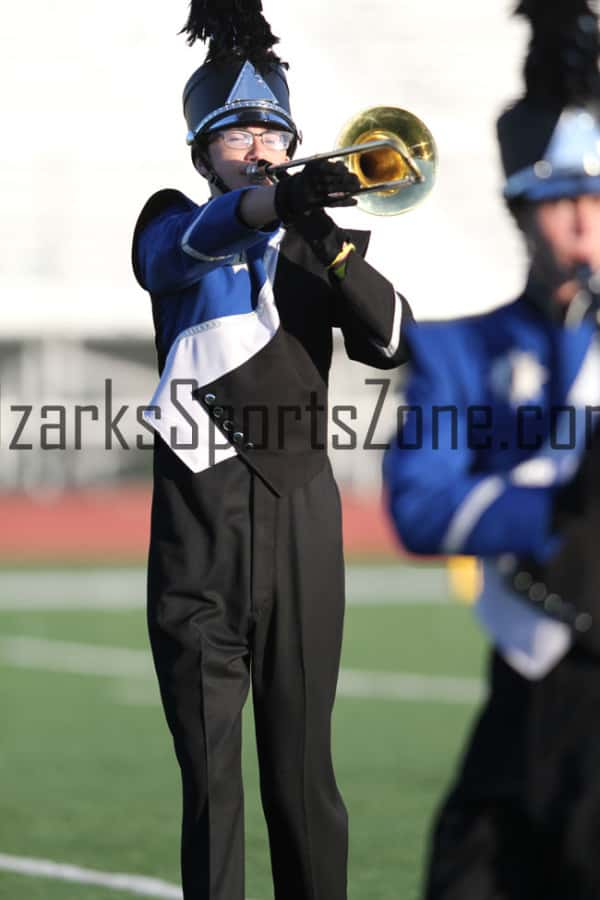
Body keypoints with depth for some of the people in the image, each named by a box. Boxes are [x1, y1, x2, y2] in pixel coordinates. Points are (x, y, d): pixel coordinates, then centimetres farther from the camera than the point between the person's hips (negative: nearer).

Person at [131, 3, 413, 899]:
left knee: (303, 768, 2)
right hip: (199, 525, -2)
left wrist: (333, 245, -16)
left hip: (302, 520, 2)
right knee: (208, 771, -4)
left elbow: (390, 341, 0)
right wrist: (277, 201, -38)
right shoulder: (170, 228, 9)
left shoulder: (317, 240, 16)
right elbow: (194, 238, -17)